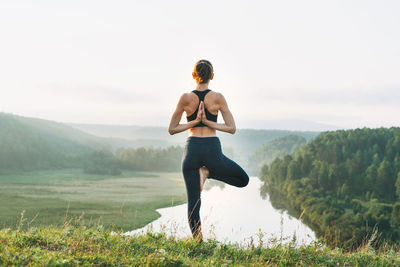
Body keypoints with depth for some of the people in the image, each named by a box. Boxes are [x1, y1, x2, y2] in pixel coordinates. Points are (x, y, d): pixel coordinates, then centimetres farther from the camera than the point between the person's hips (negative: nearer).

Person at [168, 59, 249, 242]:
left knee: (193, 201, 8)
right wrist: (208, 122, -4)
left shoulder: (185, 98, -2)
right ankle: (207, 172, 3)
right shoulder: (218, 97, -4)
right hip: (212, 151, -2)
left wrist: (194, 122, 1)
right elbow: (232, 128, -5)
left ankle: (198, 242, 2)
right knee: (243, 180, 20)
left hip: (192, 150, 2)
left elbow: (172, 129, 3)